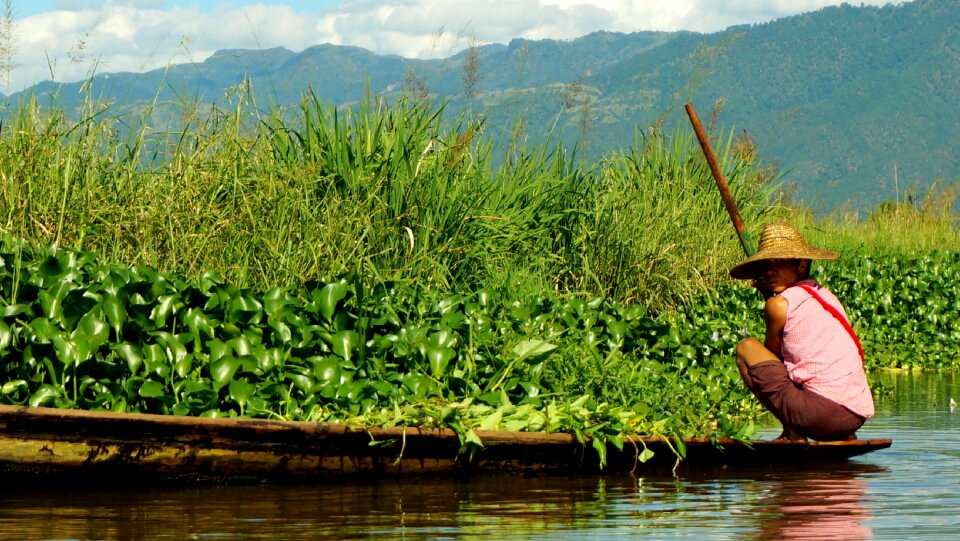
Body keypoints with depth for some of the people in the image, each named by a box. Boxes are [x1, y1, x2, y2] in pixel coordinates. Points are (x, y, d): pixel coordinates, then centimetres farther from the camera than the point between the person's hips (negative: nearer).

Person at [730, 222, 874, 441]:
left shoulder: (779, 304, -5)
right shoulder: (825, 295, 18)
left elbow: (771, 352, 11)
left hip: (822, 411, -9)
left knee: (746, 347, 5)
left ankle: (793, 434, 2)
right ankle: (844, 439, 20)